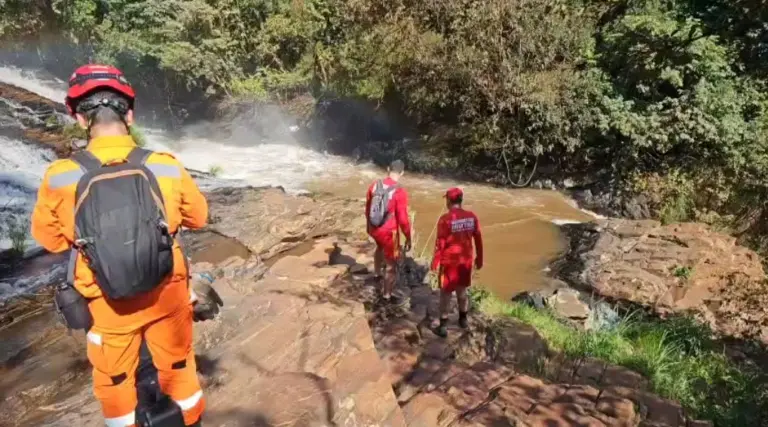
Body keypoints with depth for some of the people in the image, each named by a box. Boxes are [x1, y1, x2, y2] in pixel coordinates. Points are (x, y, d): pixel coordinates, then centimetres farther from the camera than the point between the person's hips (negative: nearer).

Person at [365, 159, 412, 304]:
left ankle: (378, 273, 57)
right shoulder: (400, 192, -23)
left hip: (374, 229, 6)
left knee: (380, 247, 38)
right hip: (389, 232, -6)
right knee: (391, 264, 11)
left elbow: (368, 209, 8)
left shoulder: (375, 185, -5)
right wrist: (408, 238, -7)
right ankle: (387, 295, 22)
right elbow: (403, 219, -20)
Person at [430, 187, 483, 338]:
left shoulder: (445, 219, -18)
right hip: (466, 260, 5)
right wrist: (479, 258, 15)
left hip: (449, 261, -5)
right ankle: (463, 319, 36)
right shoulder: (472, 216, -3)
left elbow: (440, 243, -15)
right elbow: (478, 239, 4)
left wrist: (435, 262, -4)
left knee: (446, 293, 6)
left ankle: (443, 326, 12)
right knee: (462, 290, 21)